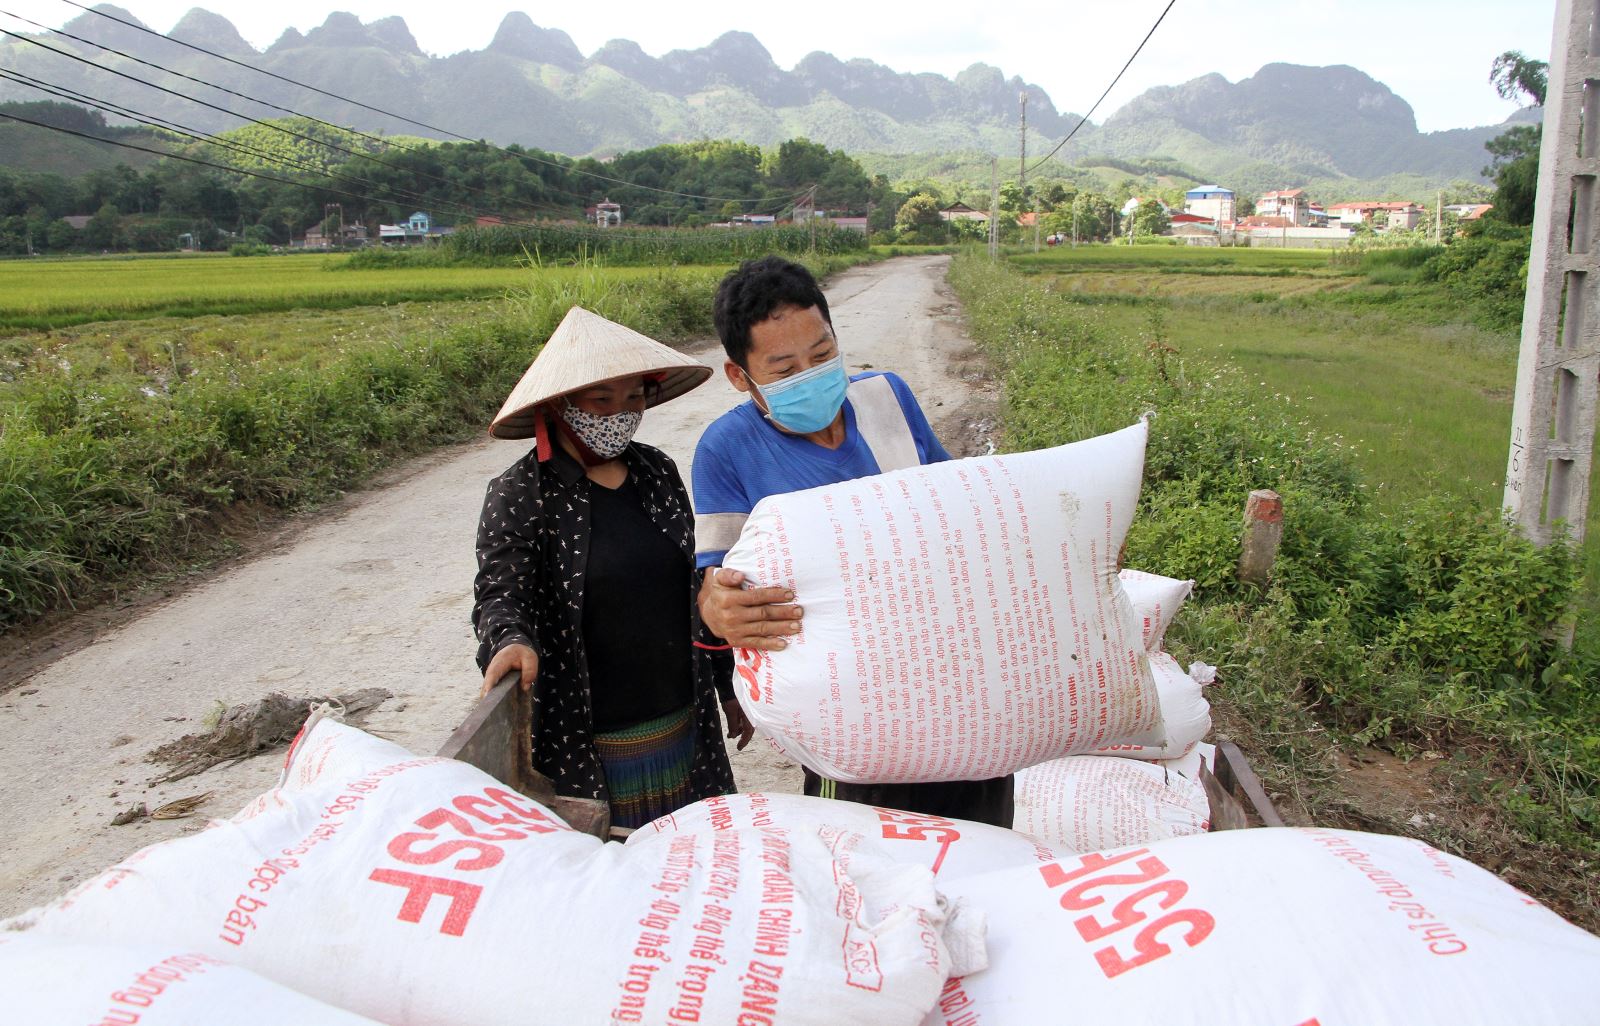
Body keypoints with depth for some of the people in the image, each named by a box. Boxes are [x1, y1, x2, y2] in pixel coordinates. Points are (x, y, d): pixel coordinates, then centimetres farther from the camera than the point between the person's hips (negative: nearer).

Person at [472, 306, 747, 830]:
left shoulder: (658, 471, 7)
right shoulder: (519, 495, -8)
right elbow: (499, 593, -14)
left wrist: (728, 686, 16)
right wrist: (511, 640, -38)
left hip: (685, 726, 5)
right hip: (589, 746, -4)